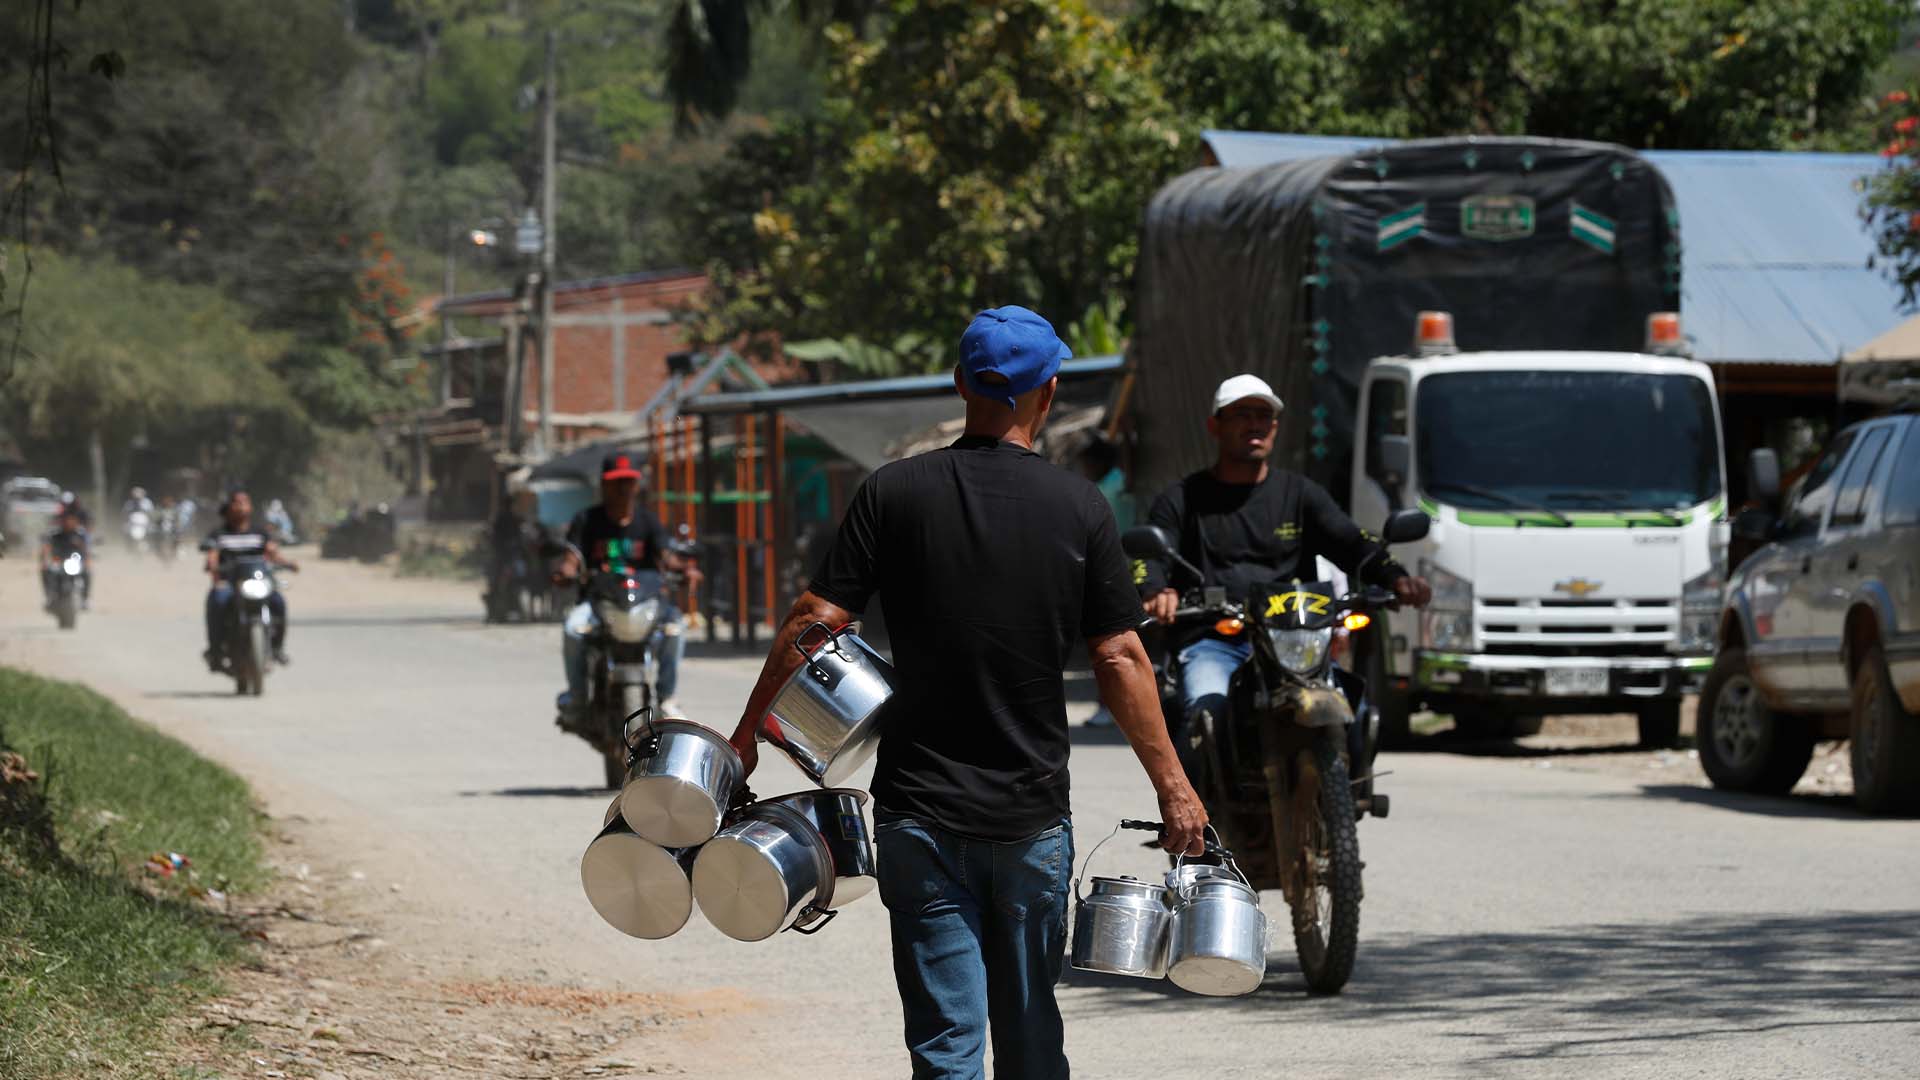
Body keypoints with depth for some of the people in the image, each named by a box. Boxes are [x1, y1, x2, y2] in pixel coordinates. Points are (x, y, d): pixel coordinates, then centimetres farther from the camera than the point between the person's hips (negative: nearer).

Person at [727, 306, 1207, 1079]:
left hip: (920, 812, 0)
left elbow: (815, 623, -6)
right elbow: (1119, 659, -3)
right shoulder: (1079, 508, -2)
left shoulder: (893, 493, -2)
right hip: (1033, 814, 1)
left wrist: (746, 735, 4)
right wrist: (1173, 787, 4)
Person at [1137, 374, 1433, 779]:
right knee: (1206, 710, -33)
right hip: (1211, 642, -1)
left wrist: (1395, 578, -17)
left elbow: (1349, 541, 5)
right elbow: (1148, 558, 1)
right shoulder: (1184, 499, 15)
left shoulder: (1299, 493, 19)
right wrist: (1156, 593, -25)